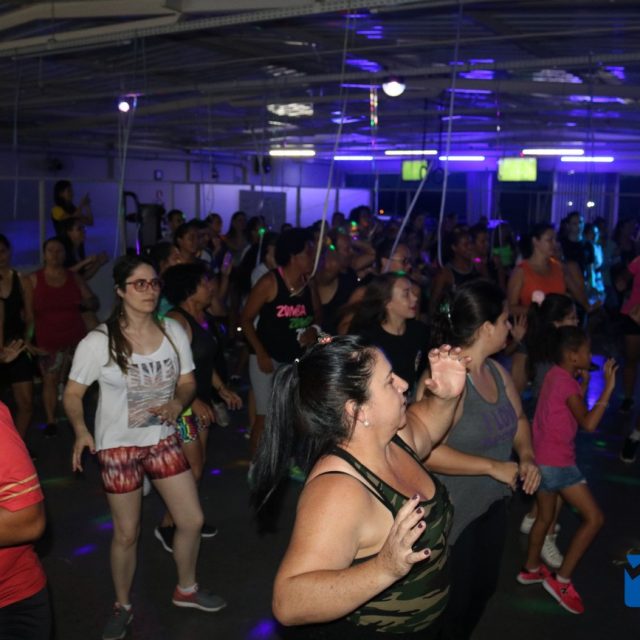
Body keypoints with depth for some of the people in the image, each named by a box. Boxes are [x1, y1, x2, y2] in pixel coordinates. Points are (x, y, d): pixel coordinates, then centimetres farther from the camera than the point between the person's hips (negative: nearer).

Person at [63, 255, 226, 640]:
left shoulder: (173, 332, -7)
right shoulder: (99, 342, -17)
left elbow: (188, 382, 3)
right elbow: (73, 393, -9)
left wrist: (177, 404, -18)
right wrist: (81, 430, -27)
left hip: (164, 440, 4)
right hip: (119, 446, -4)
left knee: (192, 520, 10)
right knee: (127, 534, 8)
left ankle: (186, 590, 37)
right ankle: (123, 607, 34)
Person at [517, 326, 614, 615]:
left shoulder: (555, 375, 9)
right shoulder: (566, 383, -17)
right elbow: (588, 423, -25)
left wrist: (585, 382, 11)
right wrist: (608, 389, -25)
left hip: (541, 459, 10)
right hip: (557, 461, -10)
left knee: (545, 516, 24)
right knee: (594, 517, -4)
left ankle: (531, 569, 39)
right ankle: (561, 580, 1)